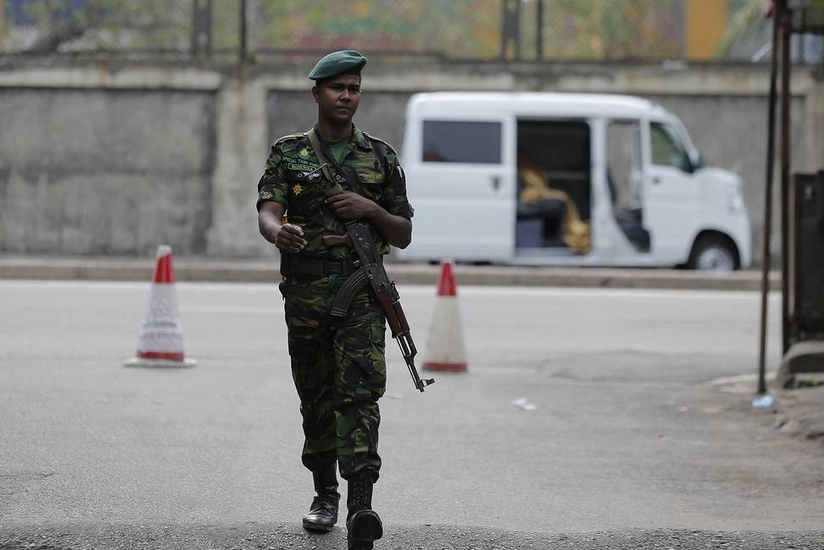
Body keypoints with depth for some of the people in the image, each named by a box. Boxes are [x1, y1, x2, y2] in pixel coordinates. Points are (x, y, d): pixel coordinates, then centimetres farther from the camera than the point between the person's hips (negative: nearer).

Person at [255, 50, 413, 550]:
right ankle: (325, 494, 31)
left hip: (362, 295, -1)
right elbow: (267, 214, -8)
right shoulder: (287, 154, 8)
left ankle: (361, 508, -29)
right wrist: (280, 231, -33)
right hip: (305, 296, 1)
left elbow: (404, 236, 13)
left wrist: (371, 209, -7)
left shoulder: (381, 157, 10)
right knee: (317, 399, 11)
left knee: (360, 394, -17)